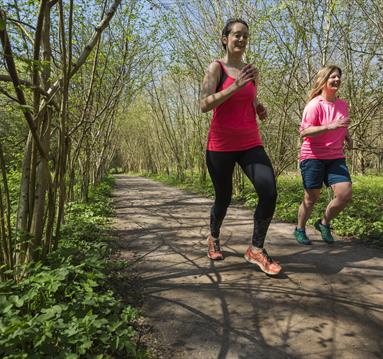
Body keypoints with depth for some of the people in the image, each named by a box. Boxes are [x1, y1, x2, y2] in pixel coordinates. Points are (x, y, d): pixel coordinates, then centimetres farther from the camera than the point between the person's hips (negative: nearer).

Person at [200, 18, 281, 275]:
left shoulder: (252, 71, 13)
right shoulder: (216, 68, -3)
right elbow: (205, 105, -15)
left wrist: (260, 108, 5)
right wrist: (235, 86, -23)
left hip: (251, 144, 4)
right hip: (221, 146, -4)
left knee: (270, 193, -15)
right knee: (223, 198, 7)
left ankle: (256, 249, 2)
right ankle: (214, 238, 38)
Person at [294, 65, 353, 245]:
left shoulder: (343, 105, 10)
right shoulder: (315, 105, -11)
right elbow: (304, 131, -19)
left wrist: (347, 136, 6)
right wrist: (330, 127, -28)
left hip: (335, 157, 6)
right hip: (313, 157, -5)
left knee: (346, 193, -10)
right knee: (312, 197, 0)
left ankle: (324, 223, 15)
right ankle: (300, 229, 24)